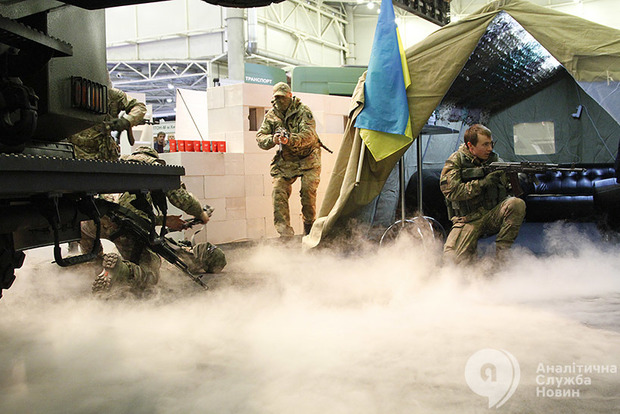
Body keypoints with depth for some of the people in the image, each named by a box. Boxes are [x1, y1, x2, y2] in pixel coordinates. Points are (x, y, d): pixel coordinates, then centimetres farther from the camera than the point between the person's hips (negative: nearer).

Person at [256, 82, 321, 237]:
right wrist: (272, 139, -30)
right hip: (285, 160, 4)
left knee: (308, 190, -17)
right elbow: (260, 138, -7)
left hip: (308, 158, -4)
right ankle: (284, 231, -11)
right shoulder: (271, 115, 1)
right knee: (279, 191, -12)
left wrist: (290, 139, -46)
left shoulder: (303, 111, -13)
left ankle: (309, 227, 4)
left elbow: (309, 135, -28)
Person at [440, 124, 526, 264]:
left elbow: (511, 188, 6)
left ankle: (501, 253, -16)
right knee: (452, 257, -27)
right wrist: (483, 183, -19)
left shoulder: (494, 159, 8)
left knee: (517, 204, -28)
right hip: (468, 219, -3)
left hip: (493, 215, 3)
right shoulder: (456, 161, -2)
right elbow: (451, 191, -15)